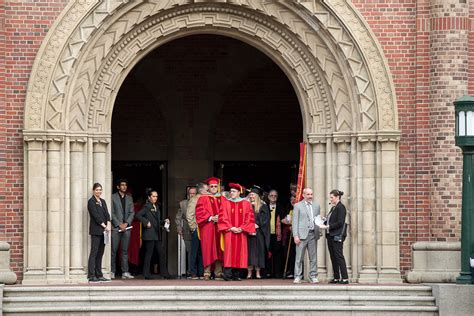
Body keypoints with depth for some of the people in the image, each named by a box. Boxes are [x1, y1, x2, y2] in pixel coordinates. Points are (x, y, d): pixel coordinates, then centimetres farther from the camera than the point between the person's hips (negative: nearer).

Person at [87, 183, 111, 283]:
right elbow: (95, 215, -11)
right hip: (95, 230, -7)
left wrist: (108, 224, -5)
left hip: (103, 231, 7)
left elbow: (107, 214, 11)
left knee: (100, 253, 8)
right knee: (94, 253, -9)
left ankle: (99, 275, 10)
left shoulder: (103, 201, 18)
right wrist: (104, 226, -12)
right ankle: (91, 276, -11)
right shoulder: (91, 201, -4)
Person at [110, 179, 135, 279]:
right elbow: (112, 213, -4)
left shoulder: (129, 198, 15)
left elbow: (132, 213, 10)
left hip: (126, 227, 4)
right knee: (114, 250, -3)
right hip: (115, 227, -4)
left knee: (125, 250, 3)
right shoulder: (113, 197, 1)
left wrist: (126, 224, -5)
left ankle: (125, 272, 2)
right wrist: (119, 224, -11)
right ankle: (112, 271, 2)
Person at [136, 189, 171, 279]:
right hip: (149, 234, -8)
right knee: (149, 253, -4)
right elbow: (138, 215, -17)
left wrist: (164, 221, 7)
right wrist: (146, 222, -20)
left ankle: (164, 273, 9)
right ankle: (147, 274, 1)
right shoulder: (147, 207, -5)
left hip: (157, 234, 8)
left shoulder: (156, 207, 18)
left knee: (161, 253, 5)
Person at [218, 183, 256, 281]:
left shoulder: (246, 204, 9)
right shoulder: (225, 203, 7)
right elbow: (223, 218, 1)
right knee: (229, 252, -11)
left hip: (241, 233, 1)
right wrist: (231, 228, -10)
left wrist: (241, 228, -8)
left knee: (239, 253, -1)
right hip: (229, 232, -1)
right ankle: (227, 274, -16)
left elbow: (249, 218, 4)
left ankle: (236, 275, 2)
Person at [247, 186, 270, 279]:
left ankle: (258, 272, 1)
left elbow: (265, 219, 0)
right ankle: (249, 272, -3)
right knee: (250, 251, -3)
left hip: (259, 232, -1)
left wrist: (257, 225, -11)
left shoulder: (262, 206, 6)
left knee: (258, 250, -2)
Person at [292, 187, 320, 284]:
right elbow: (295, 222, 0)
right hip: (302, 234, -3)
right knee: (299, 257, -3)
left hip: (313, 234, 3)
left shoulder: (316, 205, 14)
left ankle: (313, 277, 10)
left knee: (313, 257, 4)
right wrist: (296, 235, -9)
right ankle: (297, 277, 1)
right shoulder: (298, 206, 3)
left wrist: (318, 232, 5)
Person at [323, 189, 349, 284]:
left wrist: (328, 226, -18)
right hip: (331, 236, 9)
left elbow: (340, 223, -17)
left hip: (337, 236, -9)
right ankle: (336, 278, 12)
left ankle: (345, 278, -10)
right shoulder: (333, 208, 18)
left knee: (339, 256, -10)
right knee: (333, 257, 9)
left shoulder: (341, 207, -11)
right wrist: (324, 221, 4)